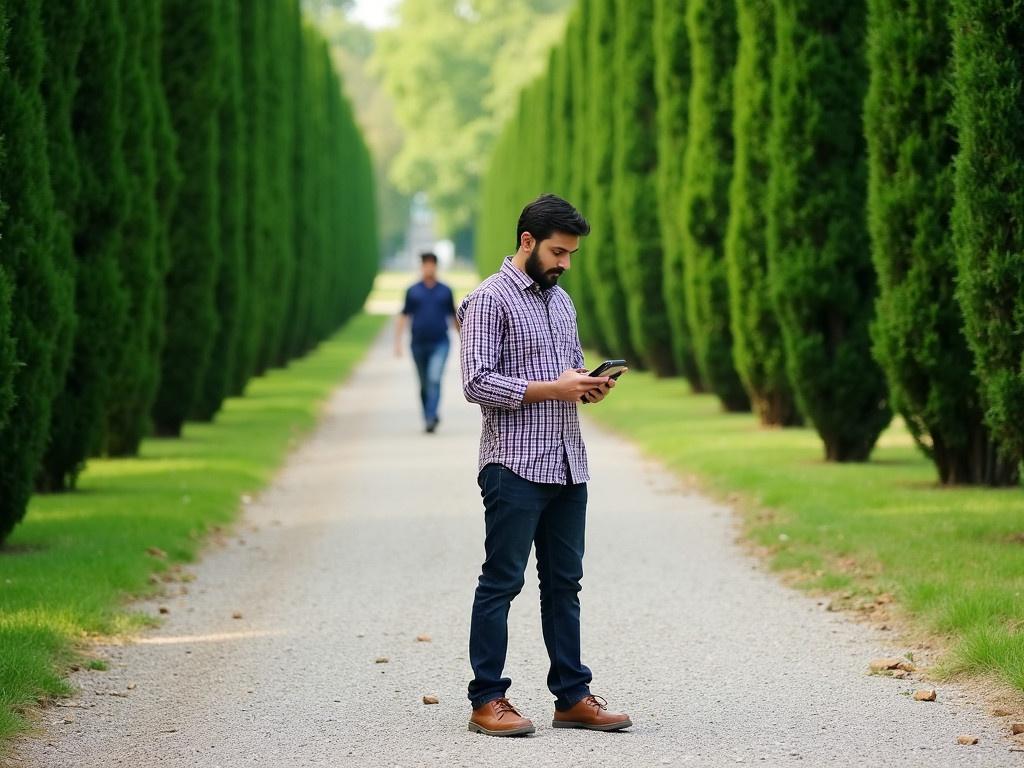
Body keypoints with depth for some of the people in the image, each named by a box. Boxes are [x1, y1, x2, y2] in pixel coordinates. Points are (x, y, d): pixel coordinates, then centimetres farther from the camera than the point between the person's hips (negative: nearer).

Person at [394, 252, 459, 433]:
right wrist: (397, 342, -4)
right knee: (424, 384, 11)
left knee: (434, 380, -18)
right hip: (419, 344, 2)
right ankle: (429, 416, 27)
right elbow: (404, 316, 4)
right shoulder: (413, 291, 5)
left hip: (439, 344, -2)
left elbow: (454, 317, 14)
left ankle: (431, 419, -24)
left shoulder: (445, 291, 6)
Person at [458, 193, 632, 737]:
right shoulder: (490, 300, -8)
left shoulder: (561, 301, 17)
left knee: (564, 583, 10)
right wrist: (552, 389, -19)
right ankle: (487, 701, 2)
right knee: (501, 582, -3)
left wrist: (589, 387, 2)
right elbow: (477, 383, -15)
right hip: (514, 466, -8)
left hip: (568, 464, 8)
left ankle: (573, 697, 15)